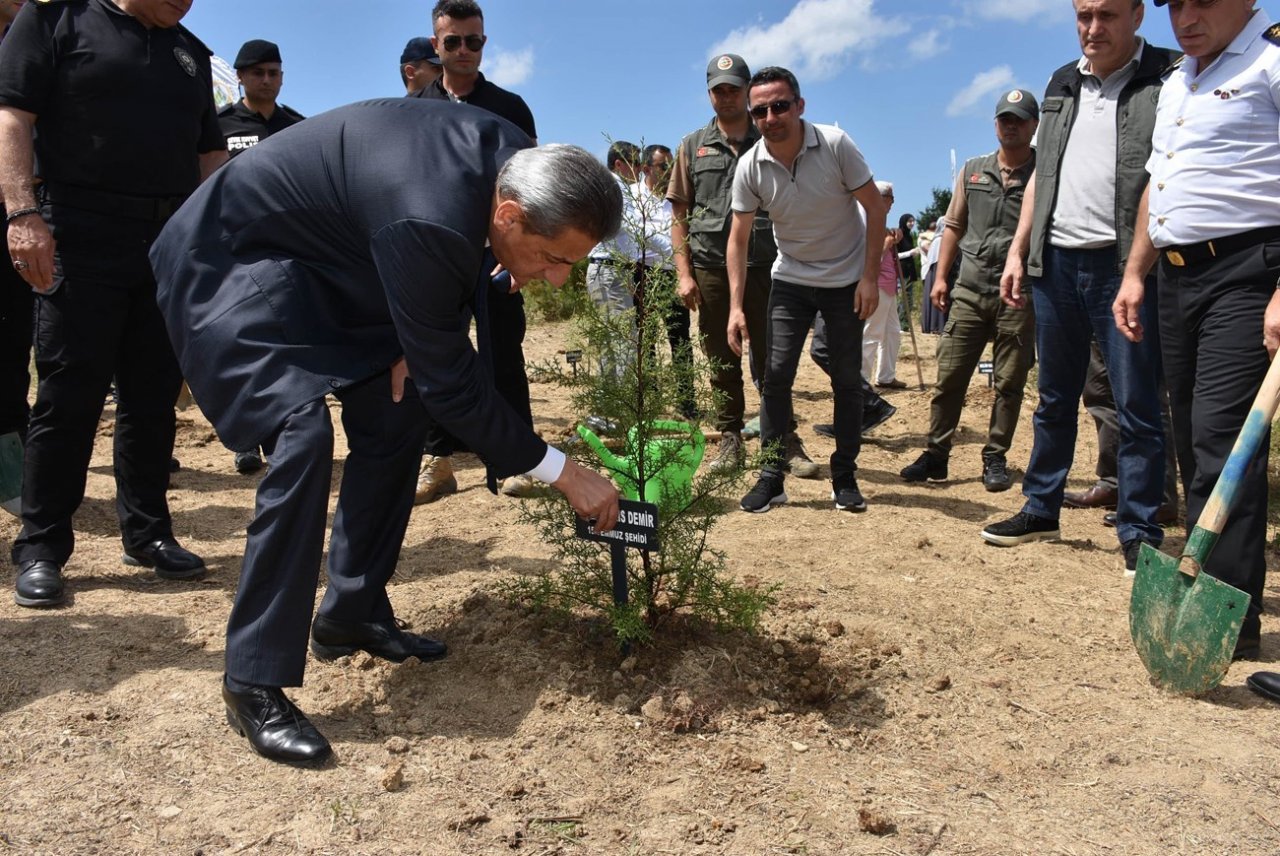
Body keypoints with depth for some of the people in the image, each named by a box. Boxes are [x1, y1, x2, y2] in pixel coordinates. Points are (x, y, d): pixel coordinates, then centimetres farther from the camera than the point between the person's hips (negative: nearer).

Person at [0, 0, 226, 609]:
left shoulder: (191, 54, 20)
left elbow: (210, 154, 21)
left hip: (173, 244, 5)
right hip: (79, 239, -5)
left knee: (153, 396, 6)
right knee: (69, 396, -4)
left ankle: (148, 534, 16)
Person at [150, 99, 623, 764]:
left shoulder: (513, 156, -12)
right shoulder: (428, 220, -38)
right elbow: (453, 385, -30)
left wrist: (419, 341, -8)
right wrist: (563, 473, -22)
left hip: (322, 263, 9)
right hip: (236, 258, -9)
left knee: (393, 415, 5)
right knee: (303, 431, -25)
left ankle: (351, 616, 18)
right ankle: (254, 683, -14)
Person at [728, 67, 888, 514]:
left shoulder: (835, 144, -19)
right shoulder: (749, 167, -13)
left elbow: (875, 207, -10)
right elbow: (738, 238, -7)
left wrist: (869, 277, -14)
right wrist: (736, 306, -13)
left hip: (846, 279, -1)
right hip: (791, 280, 1)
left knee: (847, 379, 2)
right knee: (776, 373, -7)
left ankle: (845, 477, 14)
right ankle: (771, 477, 2)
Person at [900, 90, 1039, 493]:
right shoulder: (973, 170, 13)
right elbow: (953, 226, 16)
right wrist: (940, 276, 7)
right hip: (969, 291, 3)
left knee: (1009, 383, 4)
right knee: (949, 376, 1)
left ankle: (995, 459, 14)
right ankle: (936, 455, 9)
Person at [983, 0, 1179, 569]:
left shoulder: (1168, 77, -1)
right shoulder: (1062, 84, 16)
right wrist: (1018, 251, 11)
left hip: (1123, 266, -5)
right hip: (1056, 264, 5)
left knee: (1137, 405, -1)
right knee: (1055, 399, 13)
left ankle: (1140, 532, 9)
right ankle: (1040, 509, 24)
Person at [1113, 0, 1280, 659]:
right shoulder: (1175, 84, 21)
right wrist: (1136, 272, 17)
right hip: (1176, 276, 8)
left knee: (1221, 435, -14)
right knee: (1191, 437, 10)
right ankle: (1203, 585, 20)